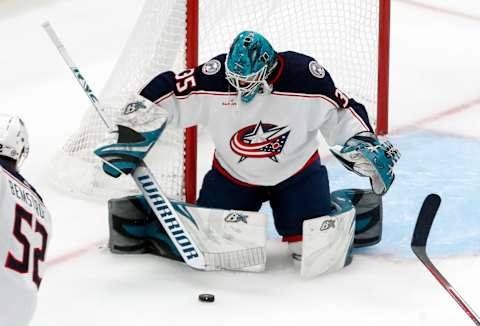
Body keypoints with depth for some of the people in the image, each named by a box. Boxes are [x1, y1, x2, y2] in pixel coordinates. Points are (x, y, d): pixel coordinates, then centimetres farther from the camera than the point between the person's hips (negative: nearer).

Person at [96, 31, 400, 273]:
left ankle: (341, 205, 21)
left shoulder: (305, 77, -25)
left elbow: (342, 112, -9)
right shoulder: (213, 78, -24)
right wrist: (127, 140, -19)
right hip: (232, 174, 1)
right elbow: (163, 92, -15)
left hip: (296, 172, -1)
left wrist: (368, 147, -16)